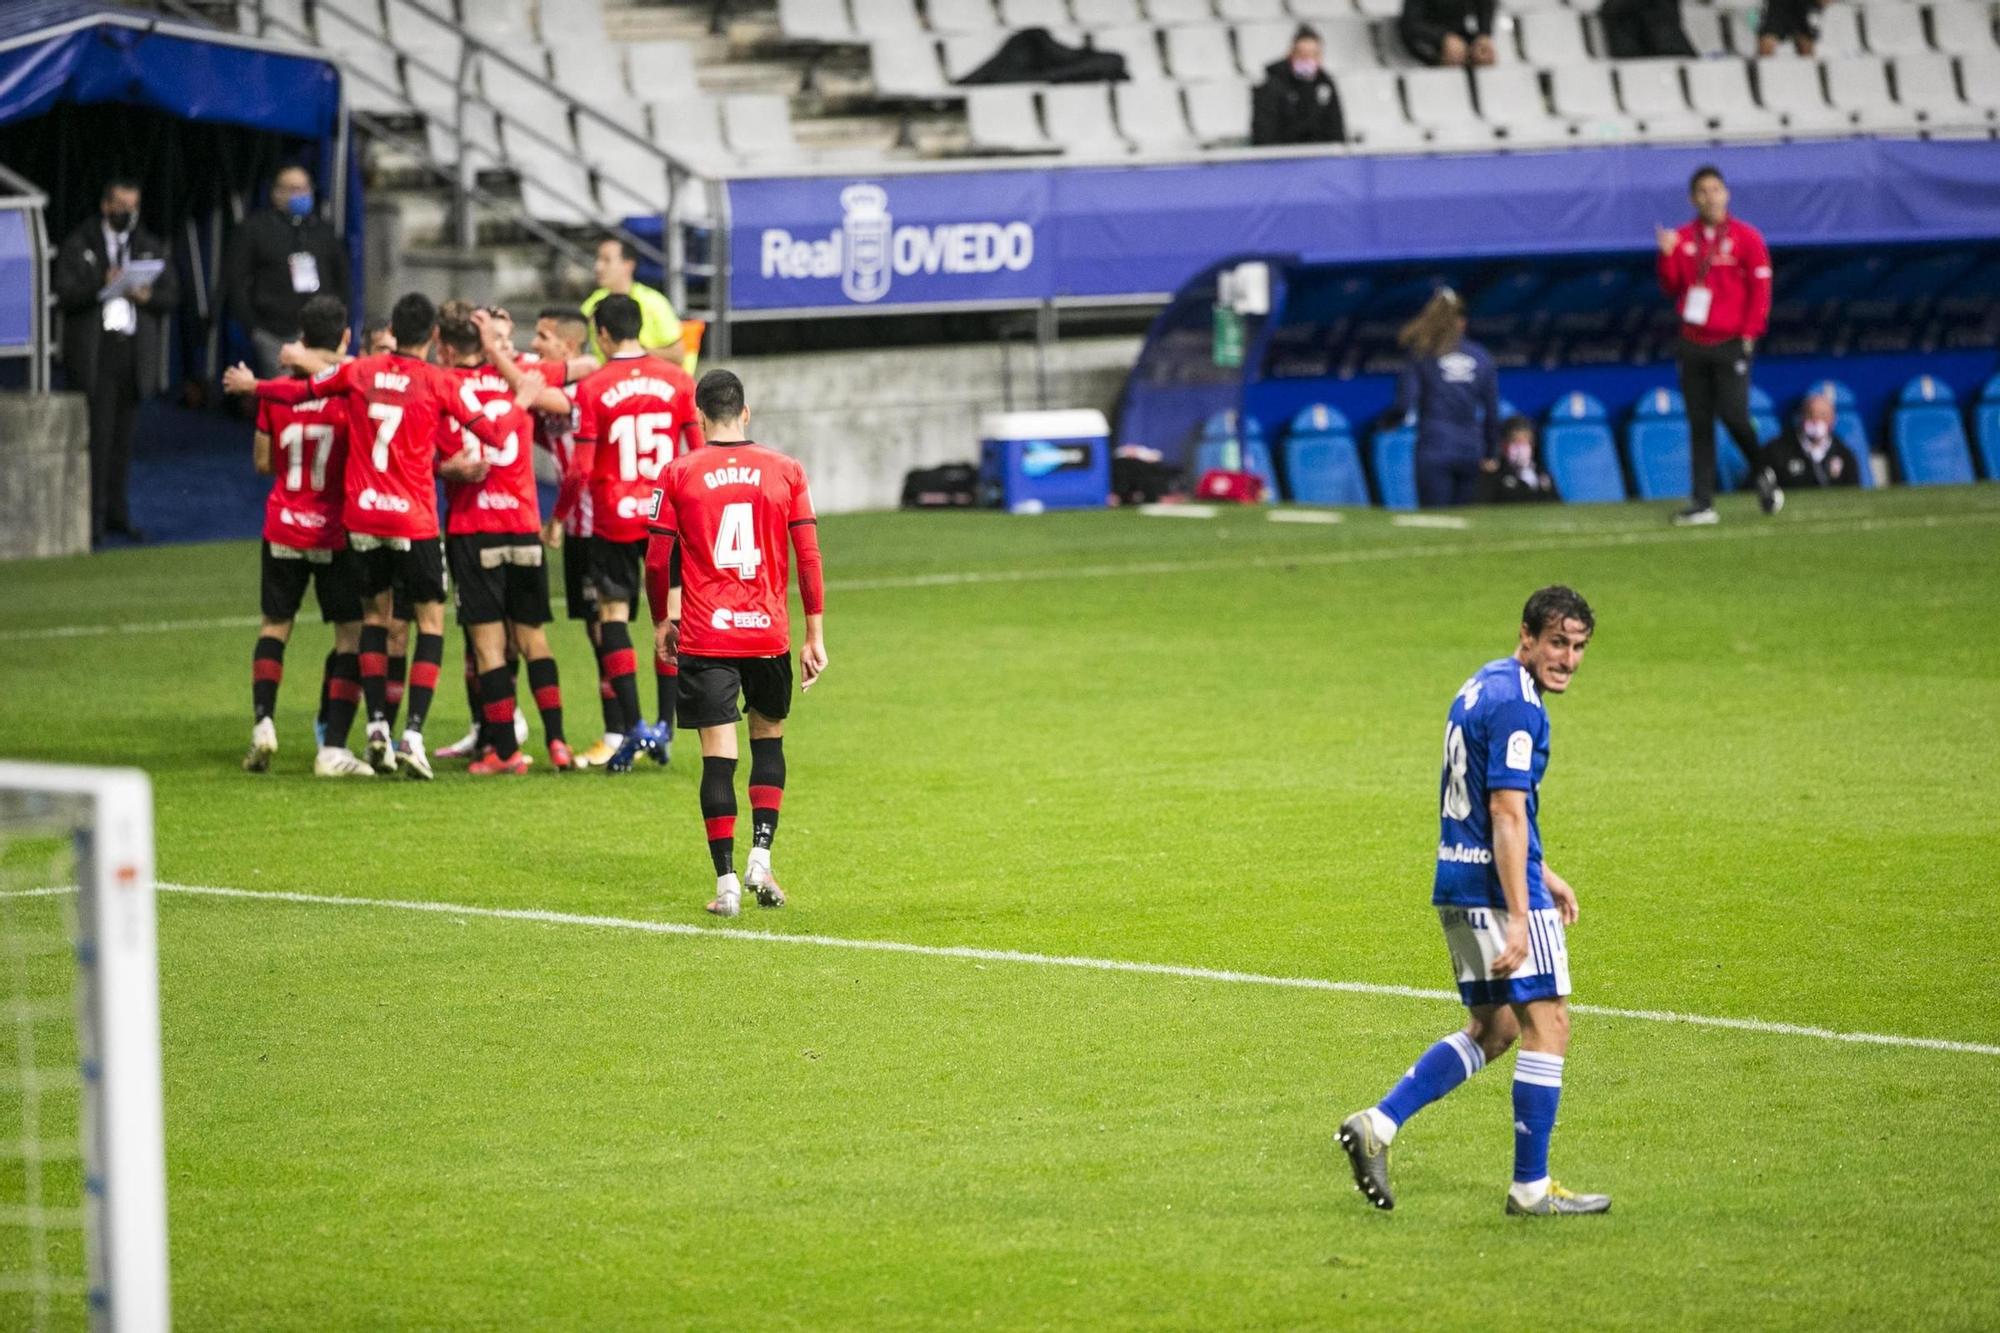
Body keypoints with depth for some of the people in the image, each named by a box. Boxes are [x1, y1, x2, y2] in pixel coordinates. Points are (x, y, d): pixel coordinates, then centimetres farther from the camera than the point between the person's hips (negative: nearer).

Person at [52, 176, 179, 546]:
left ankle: (117, 513, 13)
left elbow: (171, 294, 9)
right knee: (98, 435, -8)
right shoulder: (78, 246, 4)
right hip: (94, 352, -4)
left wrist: (148, 296, -12)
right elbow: (65, 294, -6)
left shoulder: (151, 247, 15)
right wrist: (102, 286, -22)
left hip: (135, 351, 4)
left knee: (124, 436, 7)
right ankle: (94, 518, -5)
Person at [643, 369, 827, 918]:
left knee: (718, 755, -1)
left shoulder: (678, 474, -2)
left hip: (704, 639, -1)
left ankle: (727, 882, -3)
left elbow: (657, 559, 0)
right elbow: (808, 557, 0)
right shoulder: (784, 470, 1)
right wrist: (815, 635, 5)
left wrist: (661, 622, 15)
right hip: (768, 633, 1)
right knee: (769, 737, 19)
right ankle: (760, 859, 8)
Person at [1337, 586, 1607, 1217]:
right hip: (1498, 885, -10)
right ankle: (1531, 1187, 2)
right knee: (1547, 1023, -2)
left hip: (1458, 881, 10)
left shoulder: (1483, 685, 15)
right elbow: (1508, 816, -22)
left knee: (1492, 1027, 18)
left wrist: (1541, 874, 30)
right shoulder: (1516, 705, -17)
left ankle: (1378, 1123, 9)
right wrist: (1518, 919, -25)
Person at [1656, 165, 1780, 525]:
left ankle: (1762, 475, 14)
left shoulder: (1745, 237, -1)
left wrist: (1749, 333, -9)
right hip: (1692, 344, 4)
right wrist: (1667, 255, -5)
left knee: (1734, 415, -13)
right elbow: (1671, 288, 11)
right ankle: (1702, 502, 1)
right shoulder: (1683, 239, 10)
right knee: (1699, 424, 1)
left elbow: (1760, 288, -3)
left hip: (1731, 344, -4)